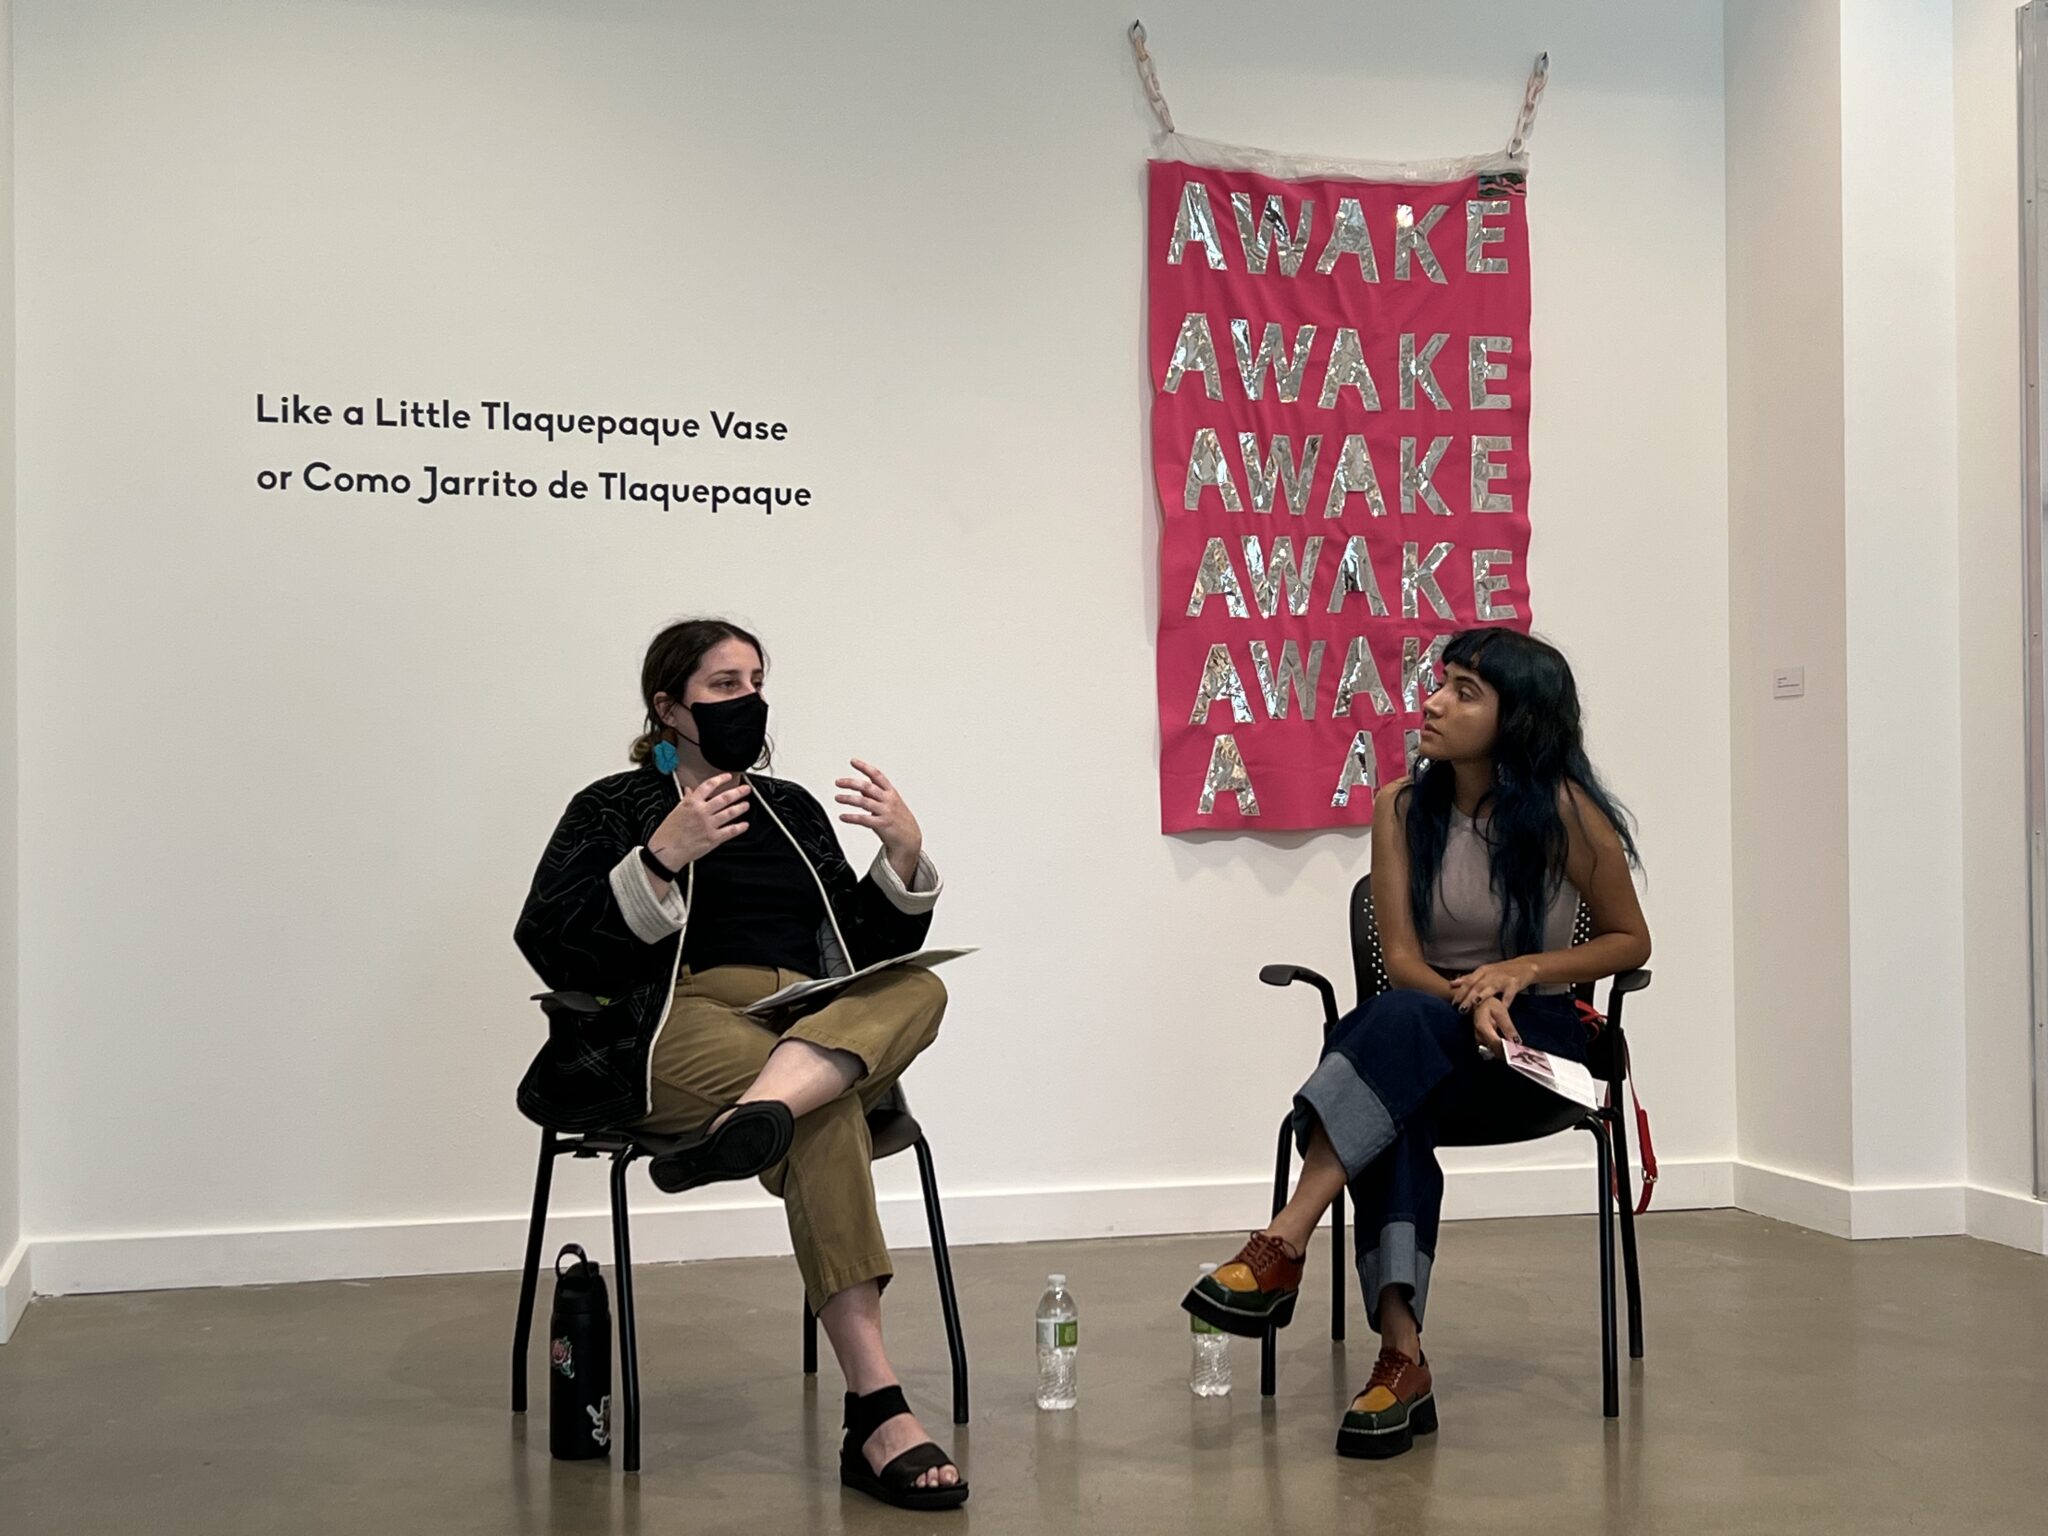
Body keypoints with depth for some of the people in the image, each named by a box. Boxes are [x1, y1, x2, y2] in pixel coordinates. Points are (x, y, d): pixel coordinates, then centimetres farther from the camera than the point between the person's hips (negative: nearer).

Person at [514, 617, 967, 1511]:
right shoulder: (615, 809, 11)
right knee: (824, 1117, -36)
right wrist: (662, 858, -15)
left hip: (819, 1031, 5)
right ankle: (876, 1414, -43)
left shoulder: (792, 809, 25)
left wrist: (904, 854, 3)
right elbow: (551, 948, -3)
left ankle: (754, 1116, -54)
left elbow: (868, 952, 21)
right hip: (676, 1024, -4)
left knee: (917, 989, -29)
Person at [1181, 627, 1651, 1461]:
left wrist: (1523, 968, -15)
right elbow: (1400, 955, -4)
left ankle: (1284, 1246, -42)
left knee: (1402, 1022, -36)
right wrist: (1468, 998, -25)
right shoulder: (1403, 805, 0)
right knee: (1395, 1114, -35)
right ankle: (1401, 1356, -40)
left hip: (1536, 1042, -3)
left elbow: (1630, 940, 2)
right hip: (1427, 1047, 3)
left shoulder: (1562, 810, -9)